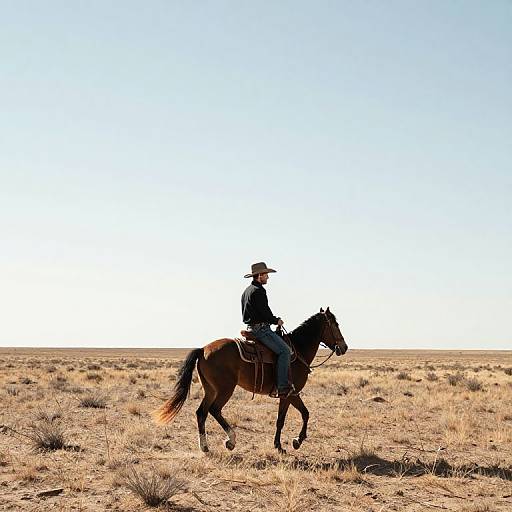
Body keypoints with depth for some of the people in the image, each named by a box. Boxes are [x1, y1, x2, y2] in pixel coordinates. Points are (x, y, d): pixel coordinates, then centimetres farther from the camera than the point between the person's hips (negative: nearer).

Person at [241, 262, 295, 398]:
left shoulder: (247, 291, 18)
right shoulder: (258, 291, -15)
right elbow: (265, 311, -20)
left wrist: (273, 320, 18)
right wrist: (276, 321, -3)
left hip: (251, 328, 11)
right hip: (261, 329, -11)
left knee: (283, 349, 23)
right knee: (284, 350, -15)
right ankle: (283, 388, -21)